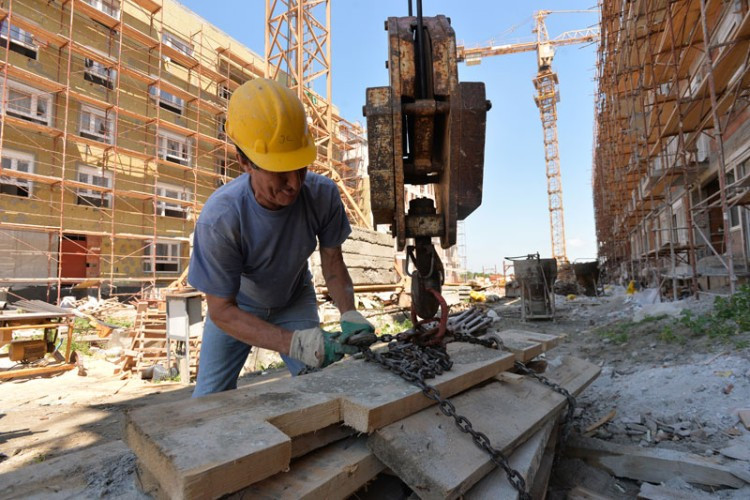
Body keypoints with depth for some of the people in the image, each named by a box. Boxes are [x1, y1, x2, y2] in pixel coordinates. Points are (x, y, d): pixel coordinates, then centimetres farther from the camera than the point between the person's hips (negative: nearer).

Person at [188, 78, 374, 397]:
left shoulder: (323, 194, -29)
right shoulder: (219, 218, -37)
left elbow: (332, 262, -14)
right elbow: (221, 311, -29)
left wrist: (348, 314, -32)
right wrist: (296, 343, -41)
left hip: (295, 301, 2)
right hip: (237, 307, -1)